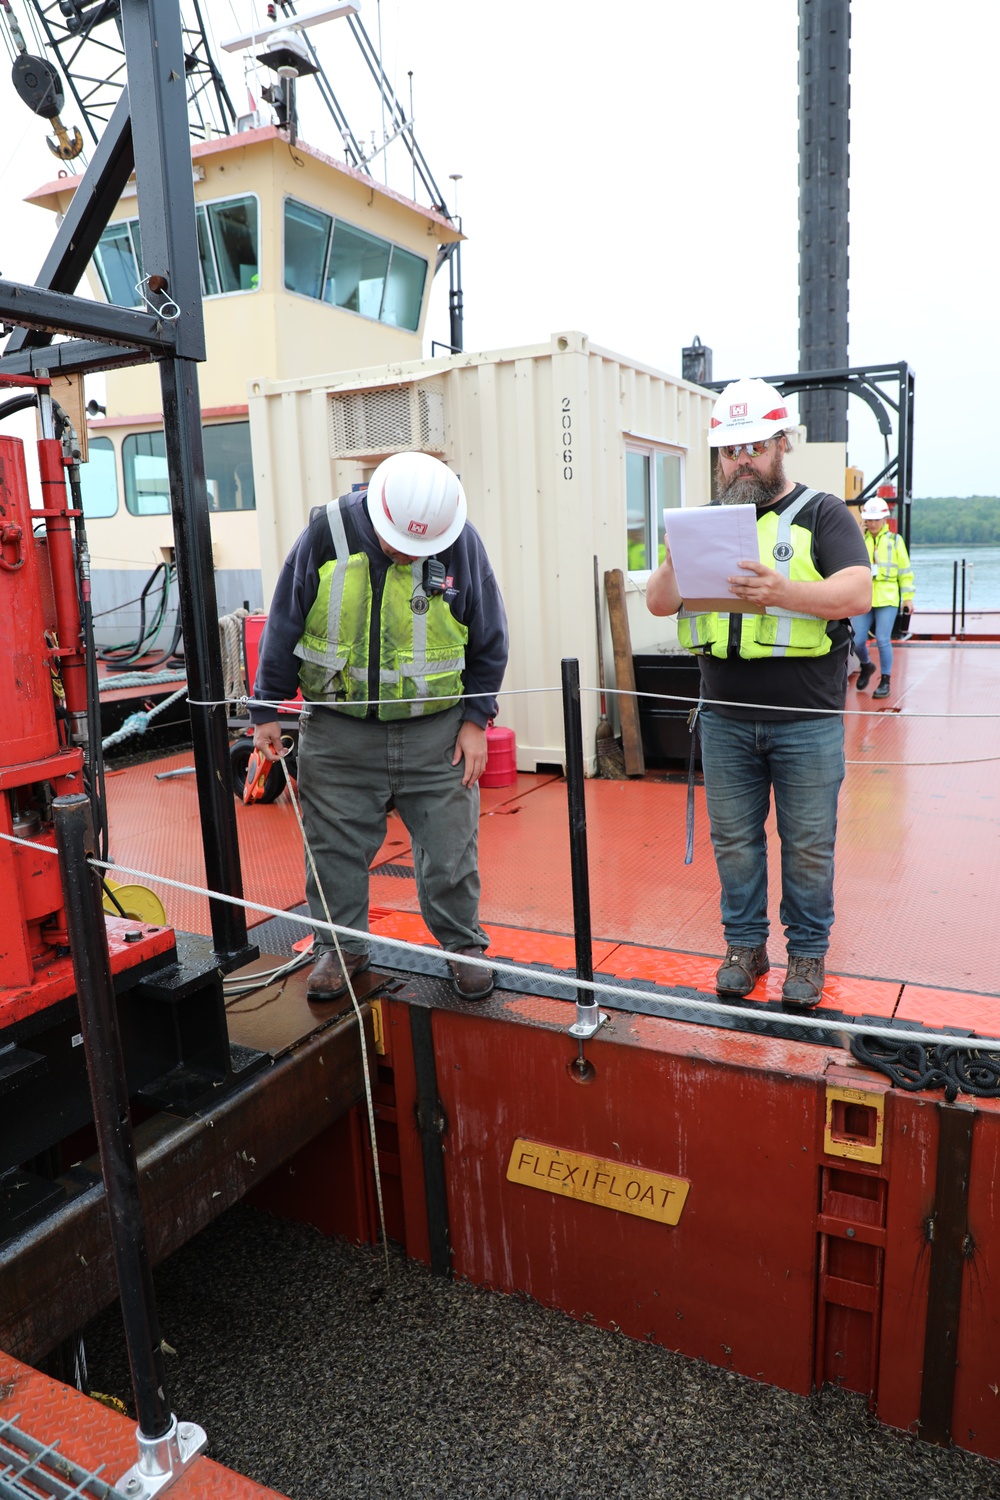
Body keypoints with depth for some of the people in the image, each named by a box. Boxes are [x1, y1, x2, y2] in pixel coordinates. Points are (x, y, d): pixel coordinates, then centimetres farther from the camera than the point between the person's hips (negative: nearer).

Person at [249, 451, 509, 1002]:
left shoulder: (461, 542, -8)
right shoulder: (326, 534, -10)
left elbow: (489, 640, 3)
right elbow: (283, 627, 1)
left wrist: (476, 720, 0)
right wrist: (266, 710, 5)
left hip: (436, 731, 0)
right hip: (338, 733, 1)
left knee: (450, 849, 7)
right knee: (335, 847, 9)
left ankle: (463, 945, 29)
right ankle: (341, 947, 30)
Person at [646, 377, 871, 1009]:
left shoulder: (822, 513, 2)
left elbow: (857, 593, -13)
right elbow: (659, 604, 5)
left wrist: (784, 592, -31)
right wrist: (674, 566, -17)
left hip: (808, 721, -3)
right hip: (725, 720, 3)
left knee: (808, 845, 7)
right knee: (735, 840, 11)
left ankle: (808, 952, 24)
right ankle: (746, 945, 27)